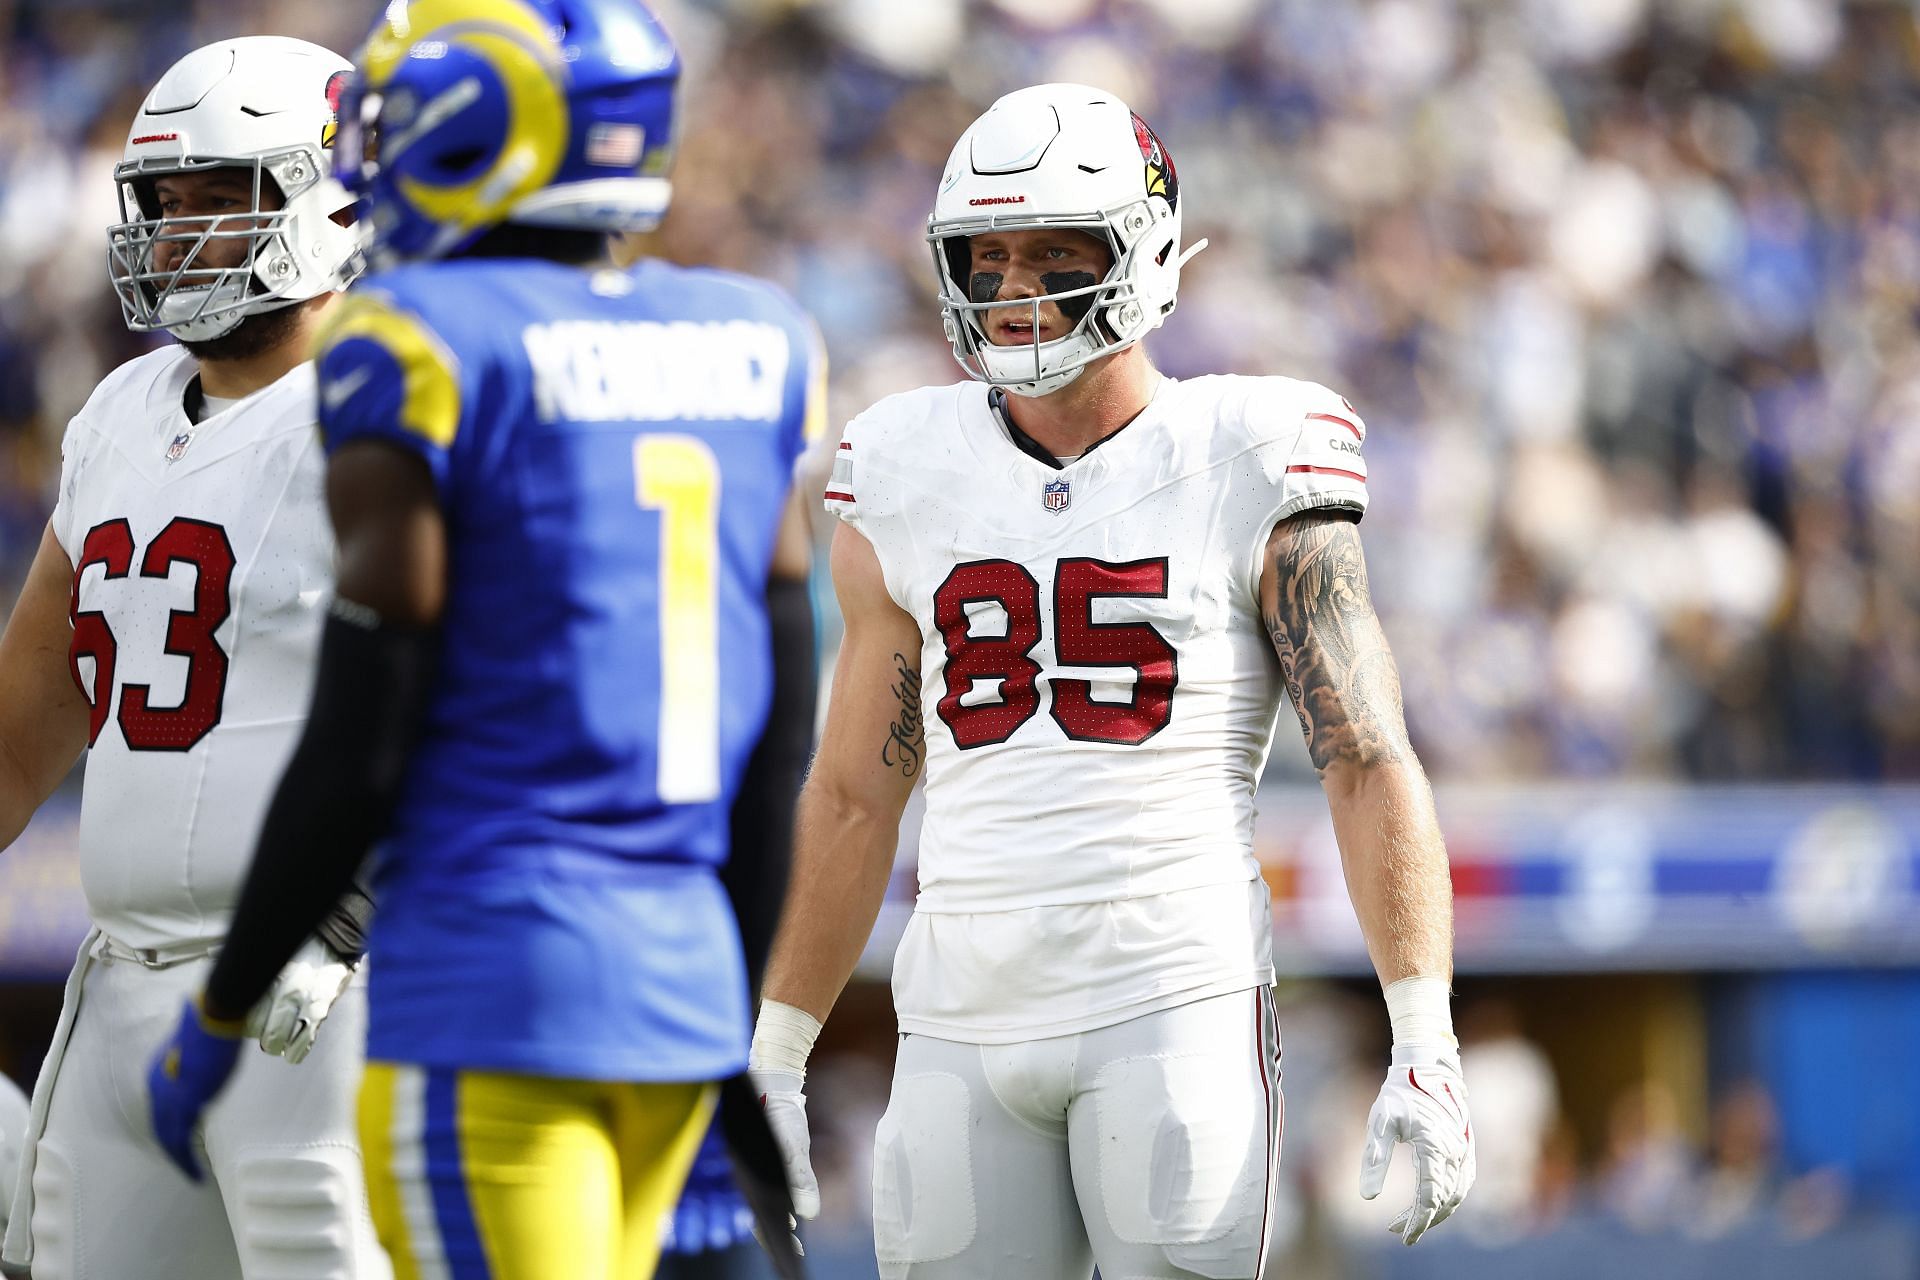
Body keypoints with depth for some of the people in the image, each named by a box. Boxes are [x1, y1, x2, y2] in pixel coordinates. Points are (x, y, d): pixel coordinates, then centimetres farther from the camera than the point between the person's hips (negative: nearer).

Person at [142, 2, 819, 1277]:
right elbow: (783, 738, 13)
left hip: (491, 986, -7)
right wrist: (748, 1023, 22)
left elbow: (359, 748, -10)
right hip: (684, 975, 7)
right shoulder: (756, 346, 9)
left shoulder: (424, 346, -10)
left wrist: (215, 1020, 0)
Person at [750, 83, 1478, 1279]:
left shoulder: (1244, 474, -1)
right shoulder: (908, 485, 9)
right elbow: (854, 798, 17)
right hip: (965, 1029, 4)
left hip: (1181, 1007, -4)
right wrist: (774, 1059, 16)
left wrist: (1426, 1046, -11)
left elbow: (1371, 765, -3)